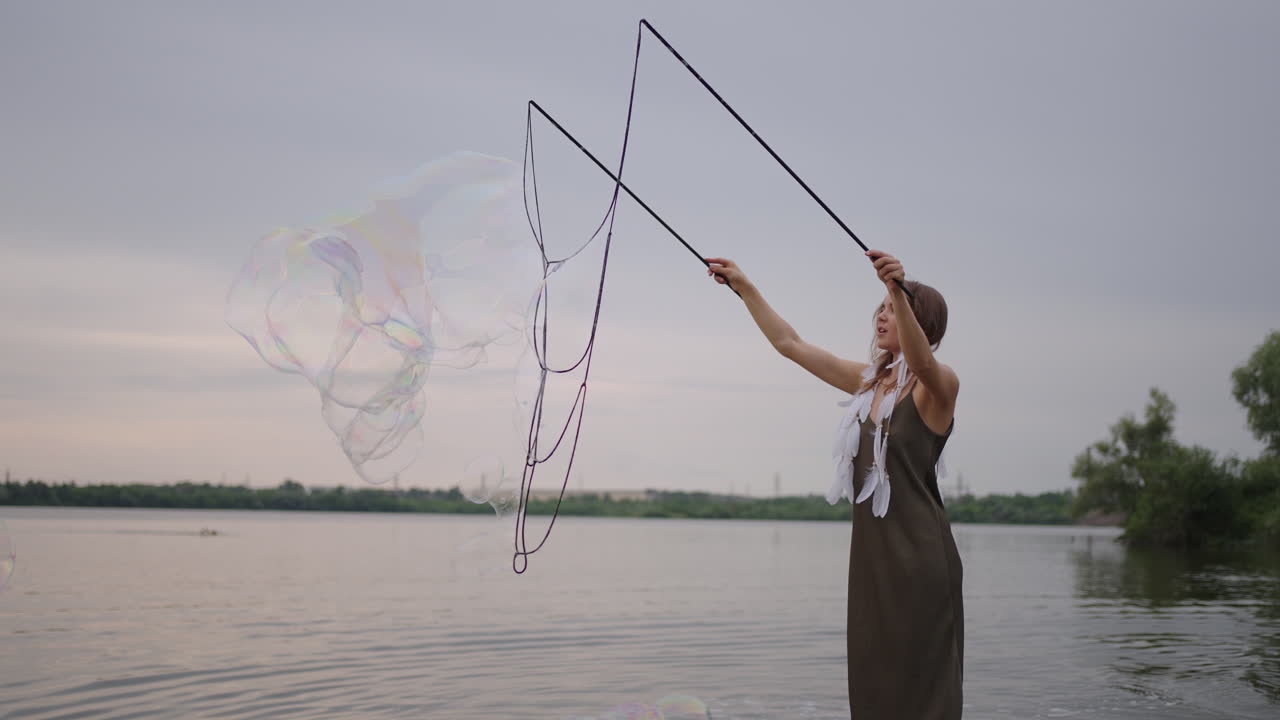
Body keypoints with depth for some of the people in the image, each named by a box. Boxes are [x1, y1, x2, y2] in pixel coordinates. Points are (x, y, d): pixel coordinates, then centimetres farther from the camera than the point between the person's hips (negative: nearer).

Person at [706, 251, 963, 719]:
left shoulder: (939, 385, -7)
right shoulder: (867, 381, 13)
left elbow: (920, 361, -31)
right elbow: (790, 344, 17)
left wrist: (899, 291, -47)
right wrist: (744, 287, 16)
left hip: (918, 557, -7)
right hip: (870, 553, 7)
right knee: (871, 679, 8)